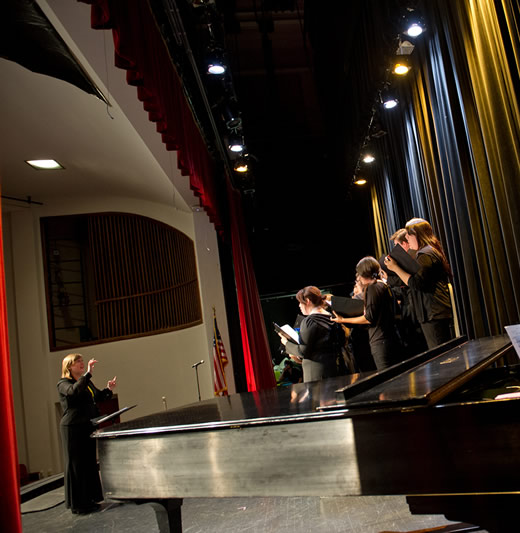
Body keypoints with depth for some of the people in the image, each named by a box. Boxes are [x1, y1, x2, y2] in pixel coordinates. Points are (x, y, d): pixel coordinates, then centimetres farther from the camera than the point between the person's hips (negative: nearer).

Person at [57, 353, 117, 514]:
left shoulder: (87, 382, 14)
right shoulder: (63, 383, -10)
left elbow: (98, 397, 19)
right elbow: (73, 391, -32)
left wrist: (108, 389, 0)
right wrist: (88, 373, -37)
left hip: (88, 427, 8)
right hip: (73, 428, -8)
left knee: (90, 463, 14)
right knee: (76, 465, -1)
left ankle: (88, 500, 25)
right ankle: (77, 504, 9)